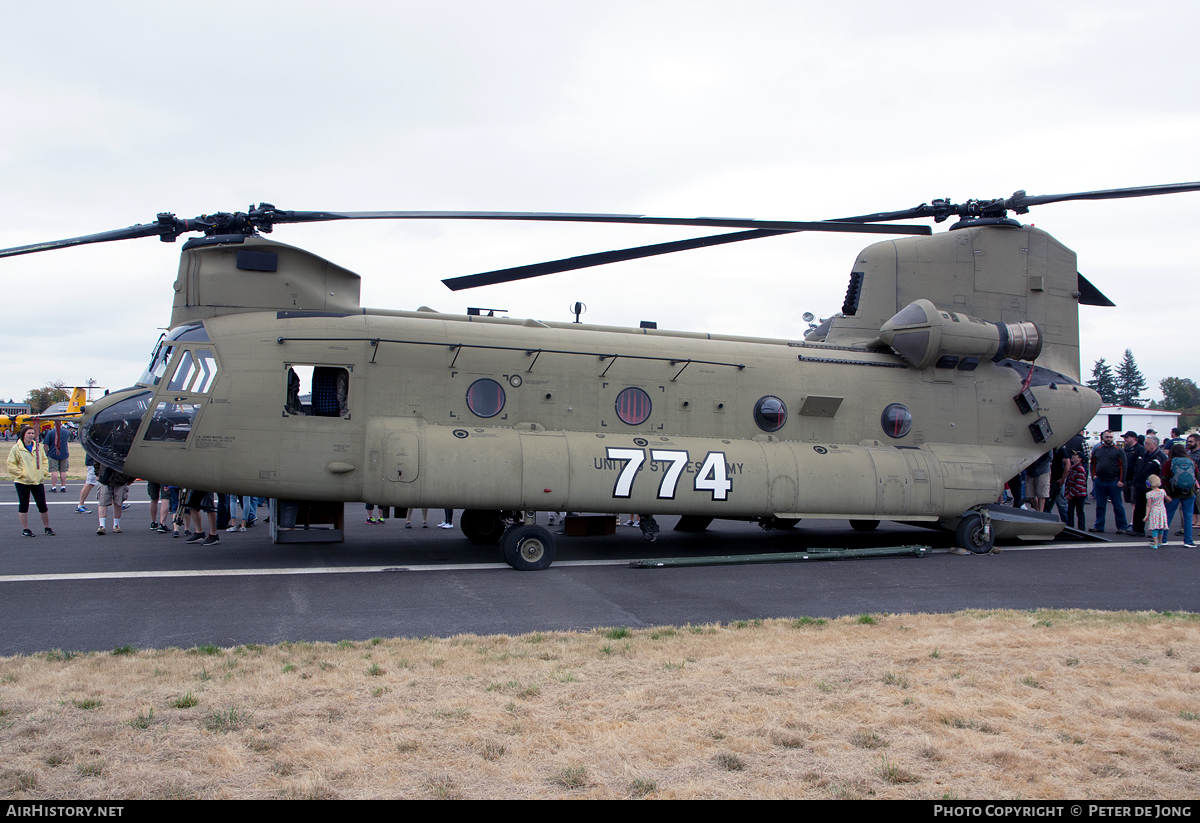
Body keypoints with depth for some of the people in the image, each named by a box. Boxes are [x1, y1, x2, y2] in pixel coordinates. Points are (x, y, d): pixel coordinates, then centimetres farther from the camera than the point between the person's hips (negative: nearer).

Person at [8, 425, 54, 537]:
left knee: (42, 505, 4)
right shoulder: (16, 448, -4)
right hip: (22, 482, -3)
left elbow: (44, 460, 17)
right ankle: (25, 529, 11)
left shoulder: (38, 446, 8)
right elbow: (11, 465, -4)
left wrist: (44, 472, 5)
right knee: (23, 505, 4)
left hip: (38, 481, 3)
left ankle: (47, 527, 16)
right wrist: (21, 473, -11)